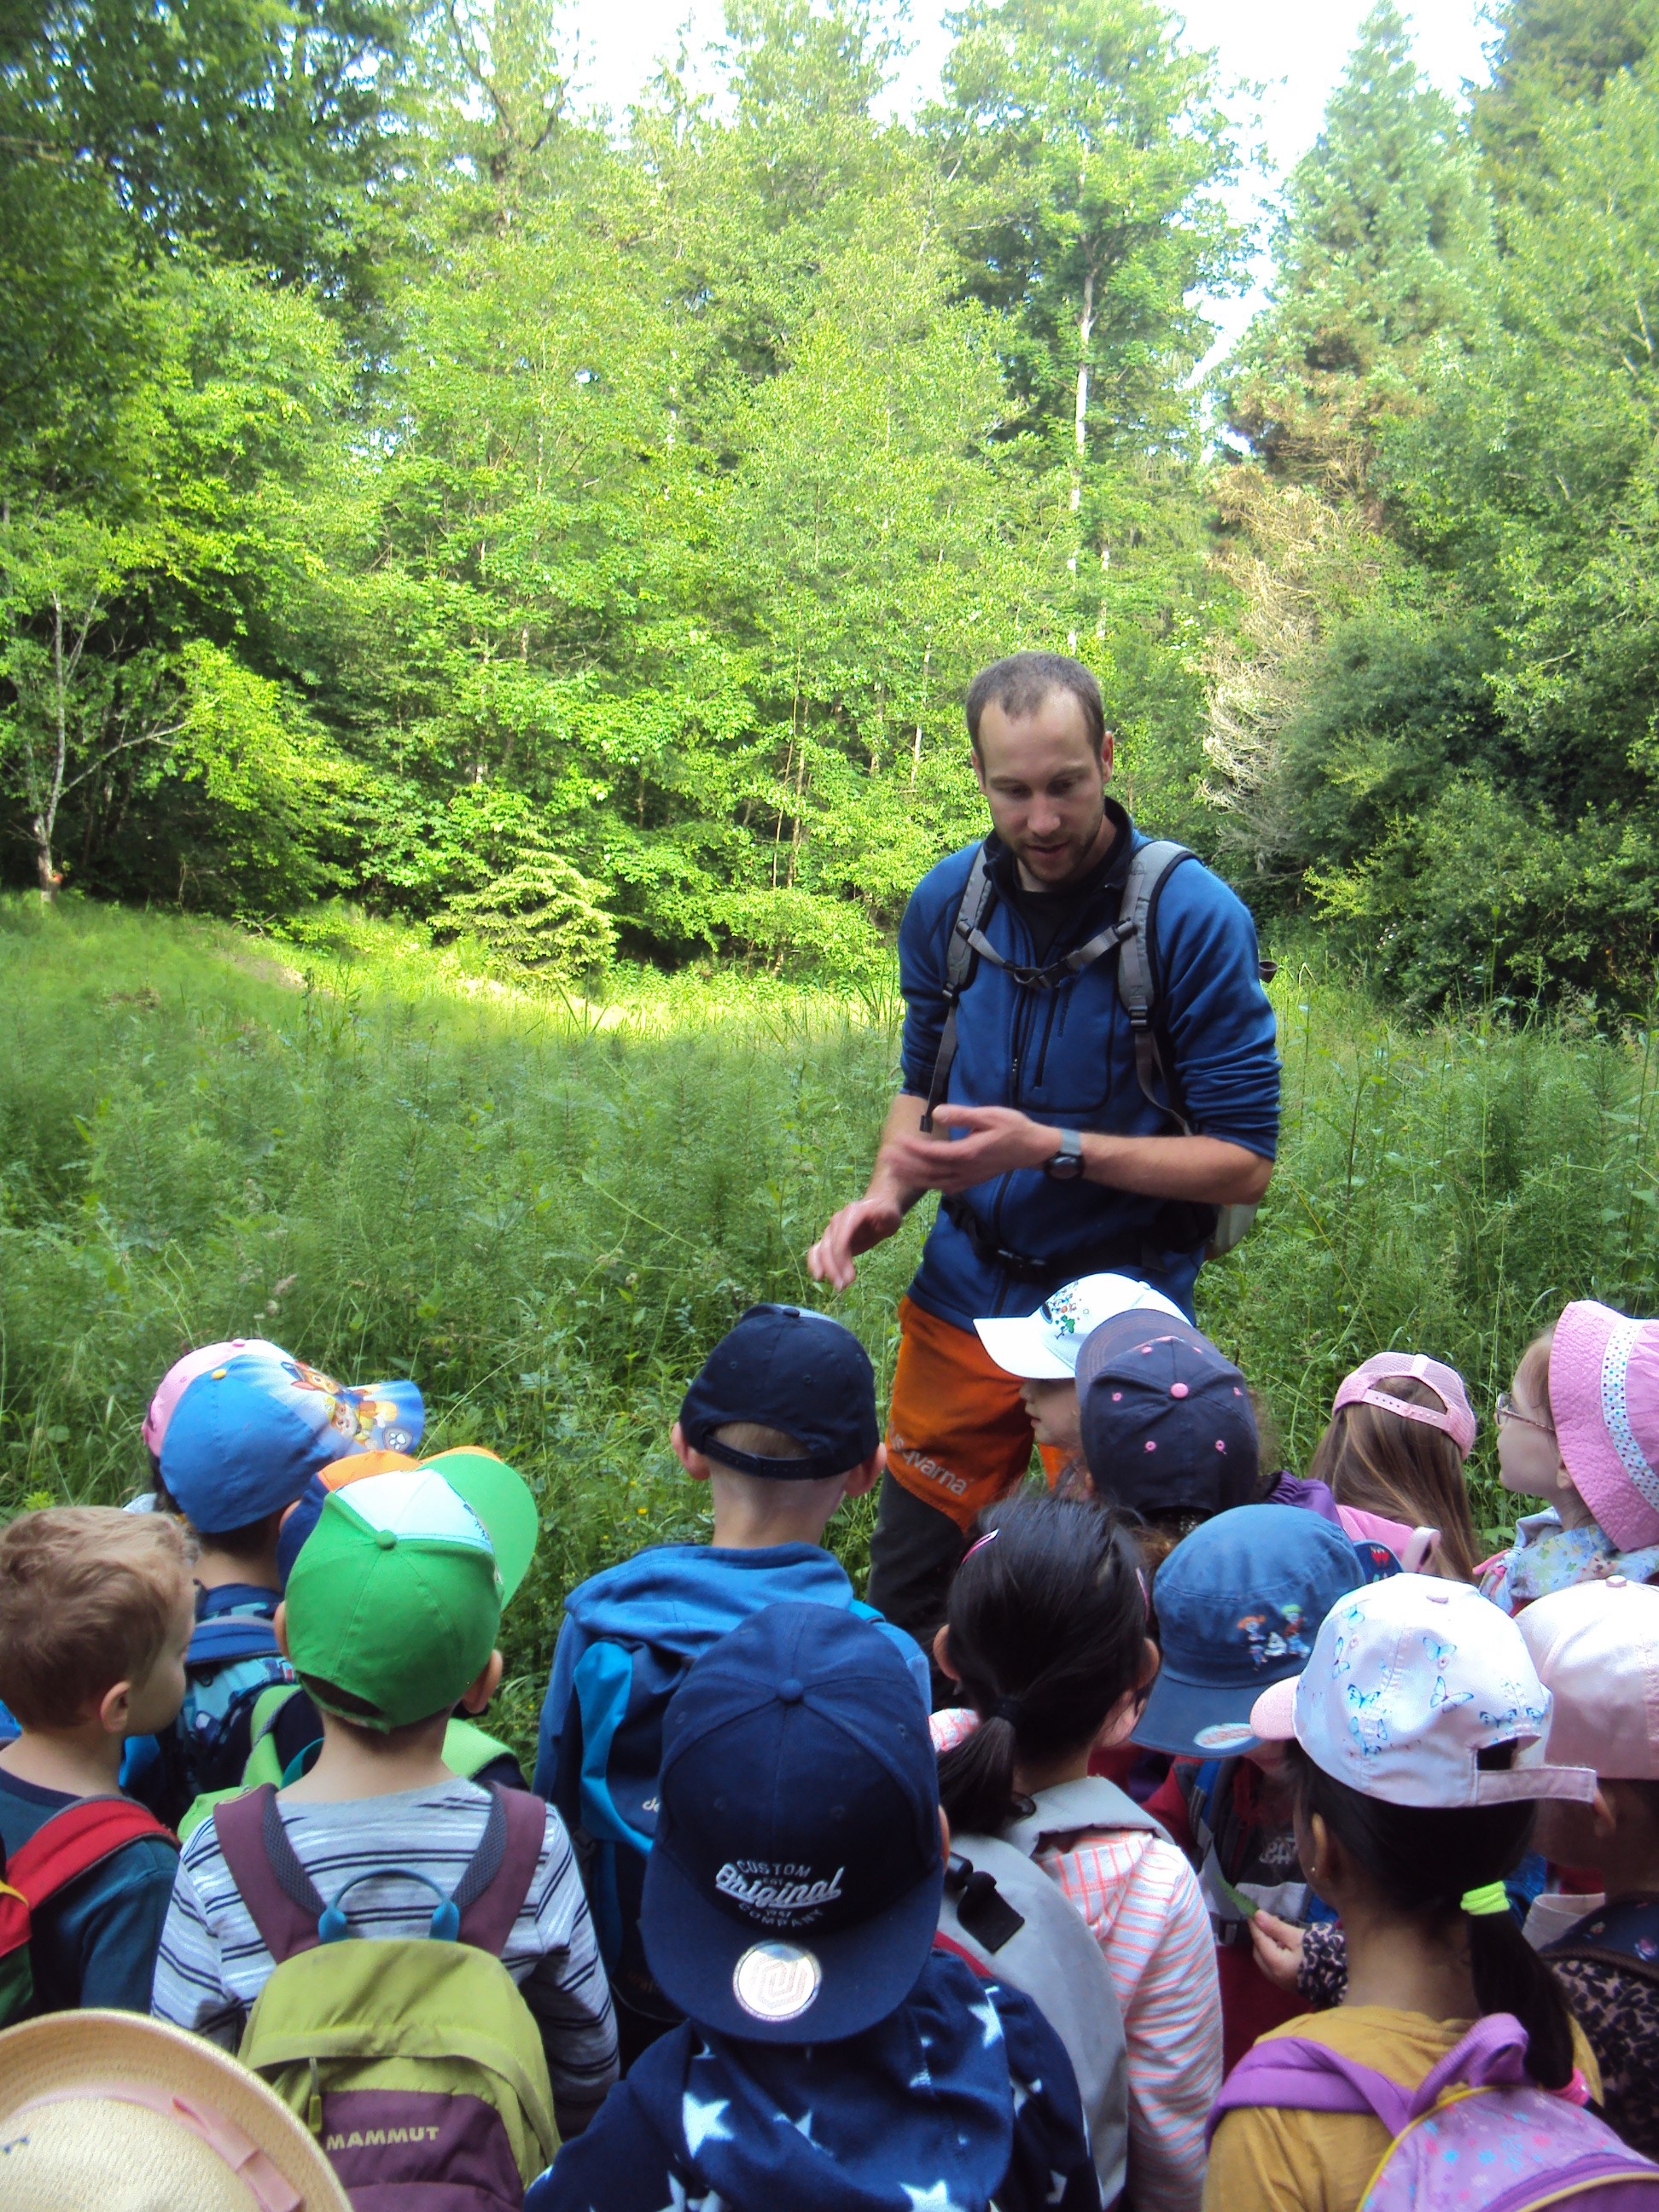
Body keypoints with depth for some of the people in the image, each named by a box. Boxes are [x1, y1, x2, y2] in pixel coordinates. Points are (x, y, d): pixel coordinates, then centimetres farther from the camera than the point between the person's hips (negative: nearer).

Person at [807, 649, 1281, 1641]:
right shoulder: (946, 900, 1)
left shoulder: (1195, 917, -15)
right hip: (962, 1303, 4)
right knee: (904, 1597, 13)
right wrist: (887, 1193, -4)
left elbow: (1244, 1163, -14)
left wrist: (1050, 1149, -23)